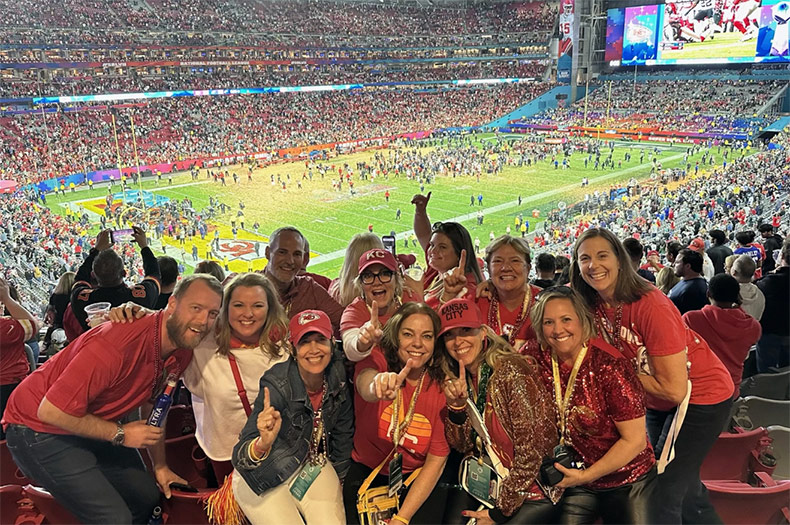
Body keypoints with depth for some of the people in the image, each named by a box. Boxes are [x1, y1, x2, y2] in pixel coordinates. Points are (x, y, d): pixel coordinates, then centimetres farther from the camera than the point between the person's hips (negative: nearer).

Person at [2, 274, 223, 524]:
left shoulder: (182, 352, -9)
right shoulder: (116, 345, -36)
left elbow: (152, 405, 9)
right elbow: (51, 411, -30)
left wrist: (160, 465, 8)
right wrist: (120, 434, -22)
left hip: (97, 426, 8)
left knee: (148, 498, 13)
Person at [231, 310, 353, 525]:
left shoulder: (337, 374, -15)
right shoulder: (277, 386, -29)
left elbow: (343, 432, 3)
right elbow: (240, 458, -32)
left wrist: (339, 477, 12)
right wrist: (263, 443, -53)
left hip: (311, 466, 4)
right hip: (265, 478, -4)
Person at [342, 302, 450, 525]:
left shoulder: (442, 384, -10)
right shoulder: (377, 359, -12)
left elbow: (436, 461, -8)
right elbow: (365, 386, -37)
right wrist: (377, 386, -60)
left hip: (418, 479, 0)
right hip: (367, 472, 0)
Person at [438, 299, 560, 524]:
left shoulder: (511, 372, -20)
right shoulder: (457, 379, 1)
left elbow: (530, 453, -19)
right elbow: (462, 445, 1)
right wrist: (456, 405, -17)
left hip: (534, 494, -6)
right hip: (491, 488, 6)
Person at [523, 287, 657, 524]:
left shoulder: (609, 365, -24)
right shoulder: (535, 356, -13)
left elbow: (635, 440, -19)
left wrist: (586, 476, -16)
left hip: (627, 483, -3)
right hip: (572, 480, 3)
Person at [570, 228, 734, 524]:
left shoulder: (651, 306, -31)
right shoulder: (592, 307, -11)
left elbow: (674, 389, -29)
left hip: (701, 396, -7)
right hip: (658, 403, 7)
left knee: (664, 493, -7)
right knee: (686, 489, 23)